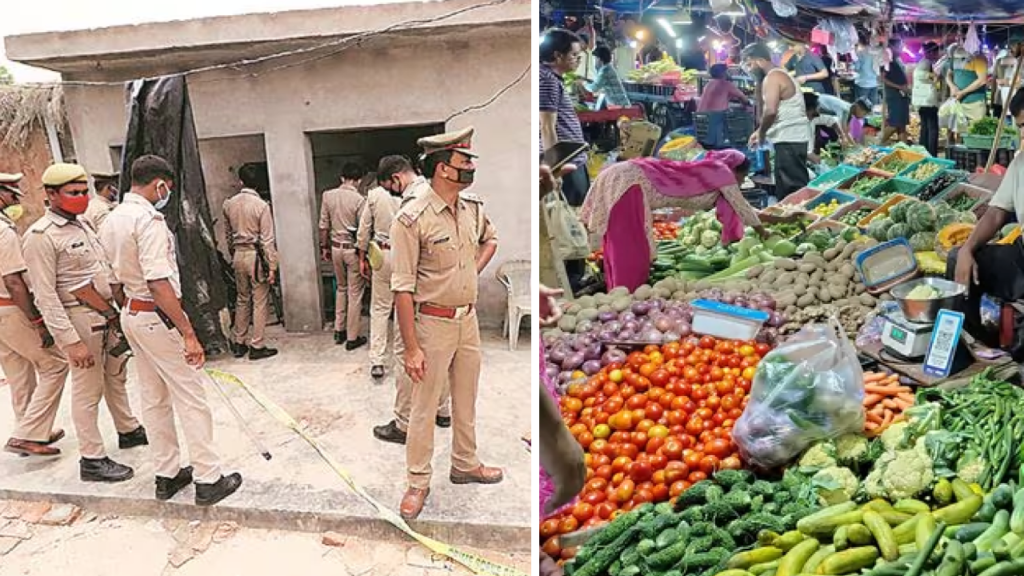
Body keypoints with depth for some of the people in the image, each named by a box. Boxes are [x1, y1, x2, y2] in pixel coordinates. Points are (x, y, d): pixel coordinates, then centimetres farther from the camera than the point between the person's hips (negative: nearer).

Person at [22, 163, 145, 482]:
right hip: (81, 320, -8)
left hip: (106, 315, 8)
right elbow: (45, 295, -18)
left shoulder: (81, 226, 12)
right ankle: (92, 460, 10)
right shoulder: (41, 236, -14)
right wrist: (71, 341, -22)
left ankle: (129, 429, 36)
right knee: (87, 388, 0)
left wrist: (114, 310, 14)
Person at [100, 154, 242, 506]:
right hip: (158, 317, -9)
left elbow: (114, 282, 15)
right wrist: (188, 333, -27)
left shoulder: (110, 221, 9)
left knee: (154, 398, 16)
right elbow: (159, 283, -27)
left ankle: (167, 475, 26)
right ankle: (208, 480, 6)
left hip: (130, 316, 10)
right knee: (191, 398, -1)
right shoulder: (148, 220, -20)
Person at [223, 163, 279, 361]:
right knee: (260, 302, 2)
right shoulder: (261, 205, -14)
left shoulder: (229, 204, 3)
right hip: (256, 256, -6)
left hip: (238, 255, 6)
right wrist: (272, 266, -12)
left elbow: (228, 233, 13)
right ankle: (257, 346, 6)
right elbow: (267, 239, -15)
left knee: (242, 299, 16)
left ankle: (239, 343, 22)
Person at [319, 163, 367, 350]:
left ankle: (339, 331, 27)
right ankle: (352, 338, 9)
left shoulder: (328, 195, -1)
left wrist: (324, 247, 15)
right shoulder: (359, 200, -16)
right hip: (353, 249, -5)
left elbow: (323, 225, 5)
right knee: (355, 293, 4)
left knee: (341, 288, 21)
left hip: (336, 247, 5)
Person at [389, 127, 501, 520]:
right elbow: (403, 287, -19)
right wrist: (411, 348, -19)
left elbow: (491, 238, 25)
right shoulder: (412, 218, -19)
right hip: (433, 323, -6)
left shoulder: (472, 208, 1)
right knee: (425, 407, 6)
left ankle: (466, 465, 38)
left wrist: (475, 269, 7)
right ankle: (418, 482, 23)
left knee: (466, 399, 19)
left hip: (469, 318, 7)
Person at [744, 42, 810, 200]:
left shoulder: (772, 77, -12)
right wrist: (760, 132, 16)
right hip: (793, 138, 11)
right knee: (789, 186, 15)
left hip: (788, 140, -11)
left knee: (792, 189, -9)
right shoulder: (780, 75, 20)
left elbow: (770, 111, -25)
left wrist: (761, 133, -10)